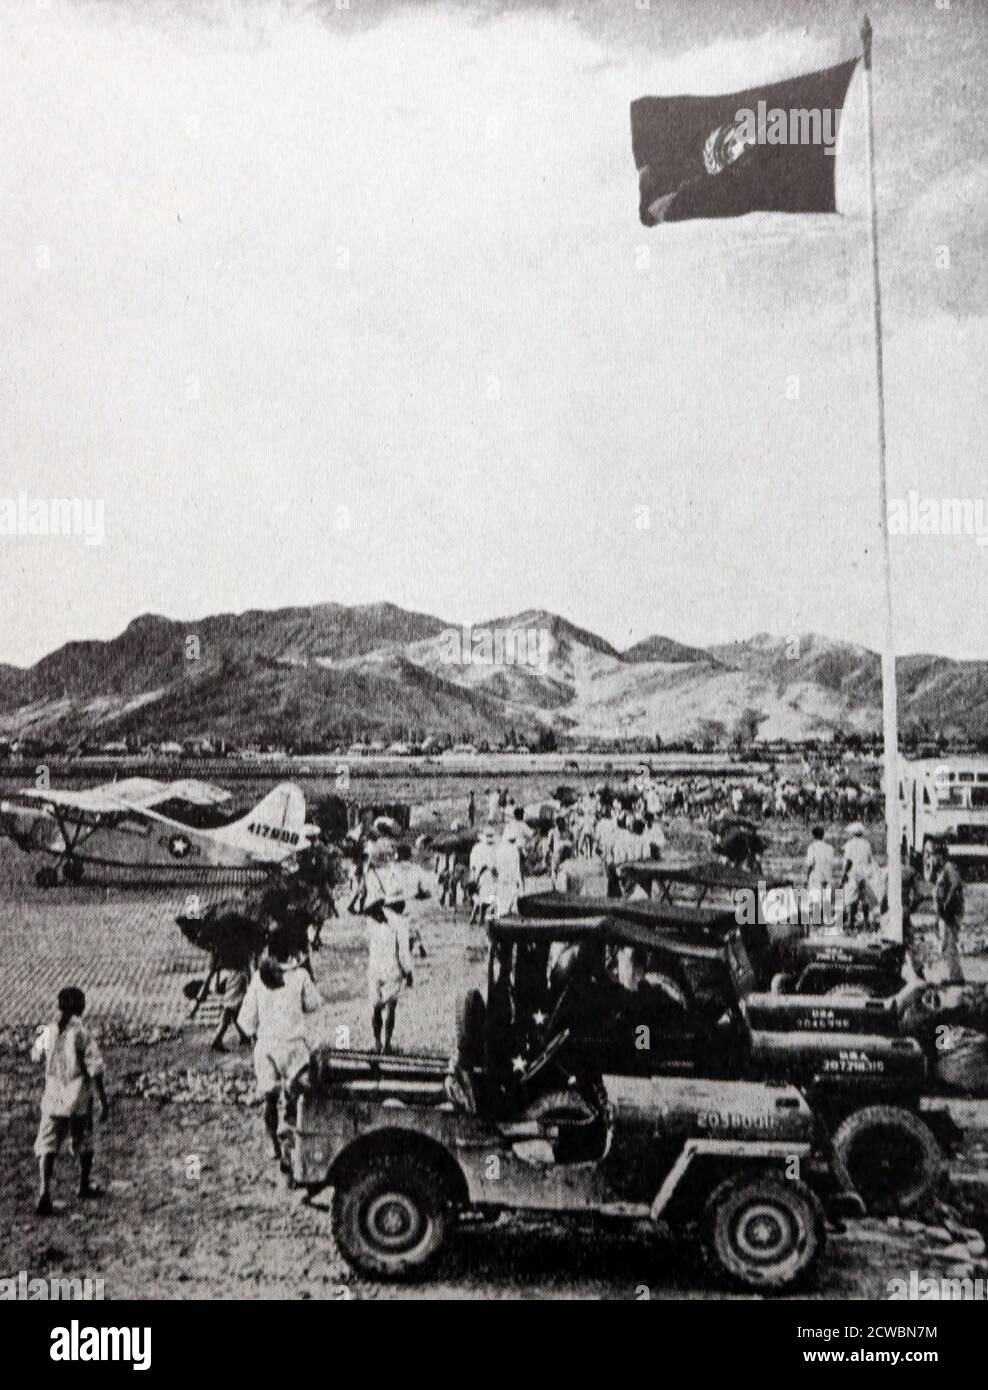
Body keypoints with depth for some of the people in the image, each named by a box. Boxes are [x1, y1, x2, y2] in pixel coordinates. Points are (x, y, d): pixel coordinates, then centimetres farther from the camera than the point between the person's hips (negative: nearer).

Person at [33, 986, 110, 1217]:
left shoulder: (48, 1032, -5)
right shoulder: (83, 1034, -14)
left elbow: (36, 1056, 14)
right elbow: (95, 1071, -14)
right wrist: (103, 1102, -8)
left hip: (52, 1099, 2)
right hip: (79, 1101, -2)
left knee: (47, 1147, 3)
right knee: (83, 1145, 18)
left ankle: (45, 1191, -16)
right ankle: (85, 1187, 35)